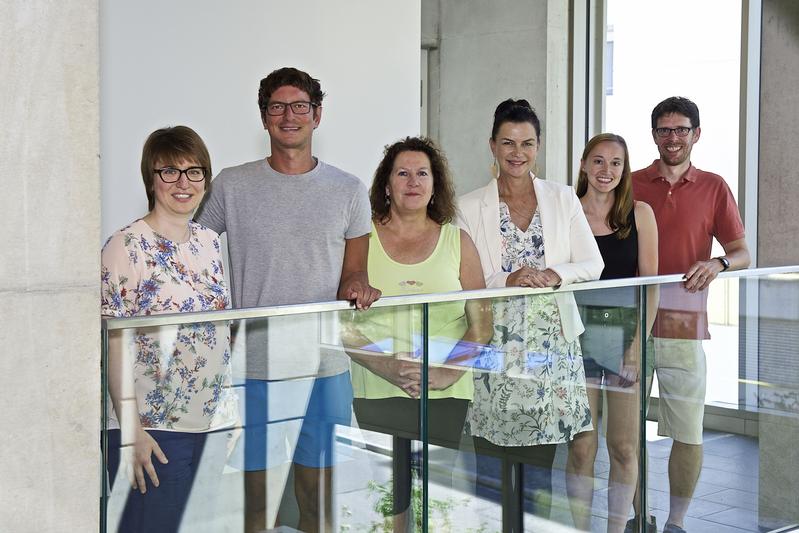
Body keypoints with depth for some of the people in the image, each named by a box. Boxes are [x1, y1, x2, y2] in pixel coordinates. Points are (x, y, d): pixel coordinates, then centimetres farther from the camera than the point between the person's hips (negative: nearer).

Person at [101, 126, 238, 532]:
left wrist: (234, 414, 14)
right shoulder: (126, 246, -8)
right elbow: (114, 345, -12)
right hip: (153, 430, -6)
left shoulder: (210, 243, 11)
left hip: (215, 425, 6)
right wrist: (131, 430, -16)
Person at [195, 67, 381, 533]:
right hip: (254, 362, -1)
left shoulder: (349, 191, 7)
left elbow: (353, 271, 11)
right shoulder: (233, 185, 4)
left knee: (320, 495, 10)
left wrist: (356, 286, -12)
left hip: (325, 366, 1)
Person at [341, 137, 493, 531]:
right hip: (377, 394, -1)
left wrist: (446, 373, -10)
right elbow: (341, 323, -1)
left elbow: (482, 323, 5)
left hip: (448, 396, 1)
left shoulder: (458, 241, 10)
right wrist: (388, 367, -15)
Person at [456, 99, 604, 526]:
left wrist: (552, 276, -12)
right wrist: (507, 281, -17)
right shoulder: (470, 207, 2)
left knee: (541, 459, 6)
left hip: (551, 341, 2)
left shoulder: (563, 199, 8)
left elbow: (592, 264, 6)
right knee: (492, 462, 0)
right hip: (495, 342, -1)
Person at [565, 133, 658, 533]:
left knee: (625, 446, 5)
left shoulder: (640, 214, 4)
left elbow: (650, 283, 2)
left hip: (627, 332, 1)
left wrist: (639, 342, -8)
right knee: (581, 446, 1)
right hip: (580, 335, 0)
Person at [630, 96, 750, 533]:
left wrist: (718, 263, -14)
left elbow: (742, 253, 8)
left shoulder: (713, 188, 8)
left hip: (685, 322, 0)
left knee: (688, 431, 1)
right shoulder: (632, 185, 8)